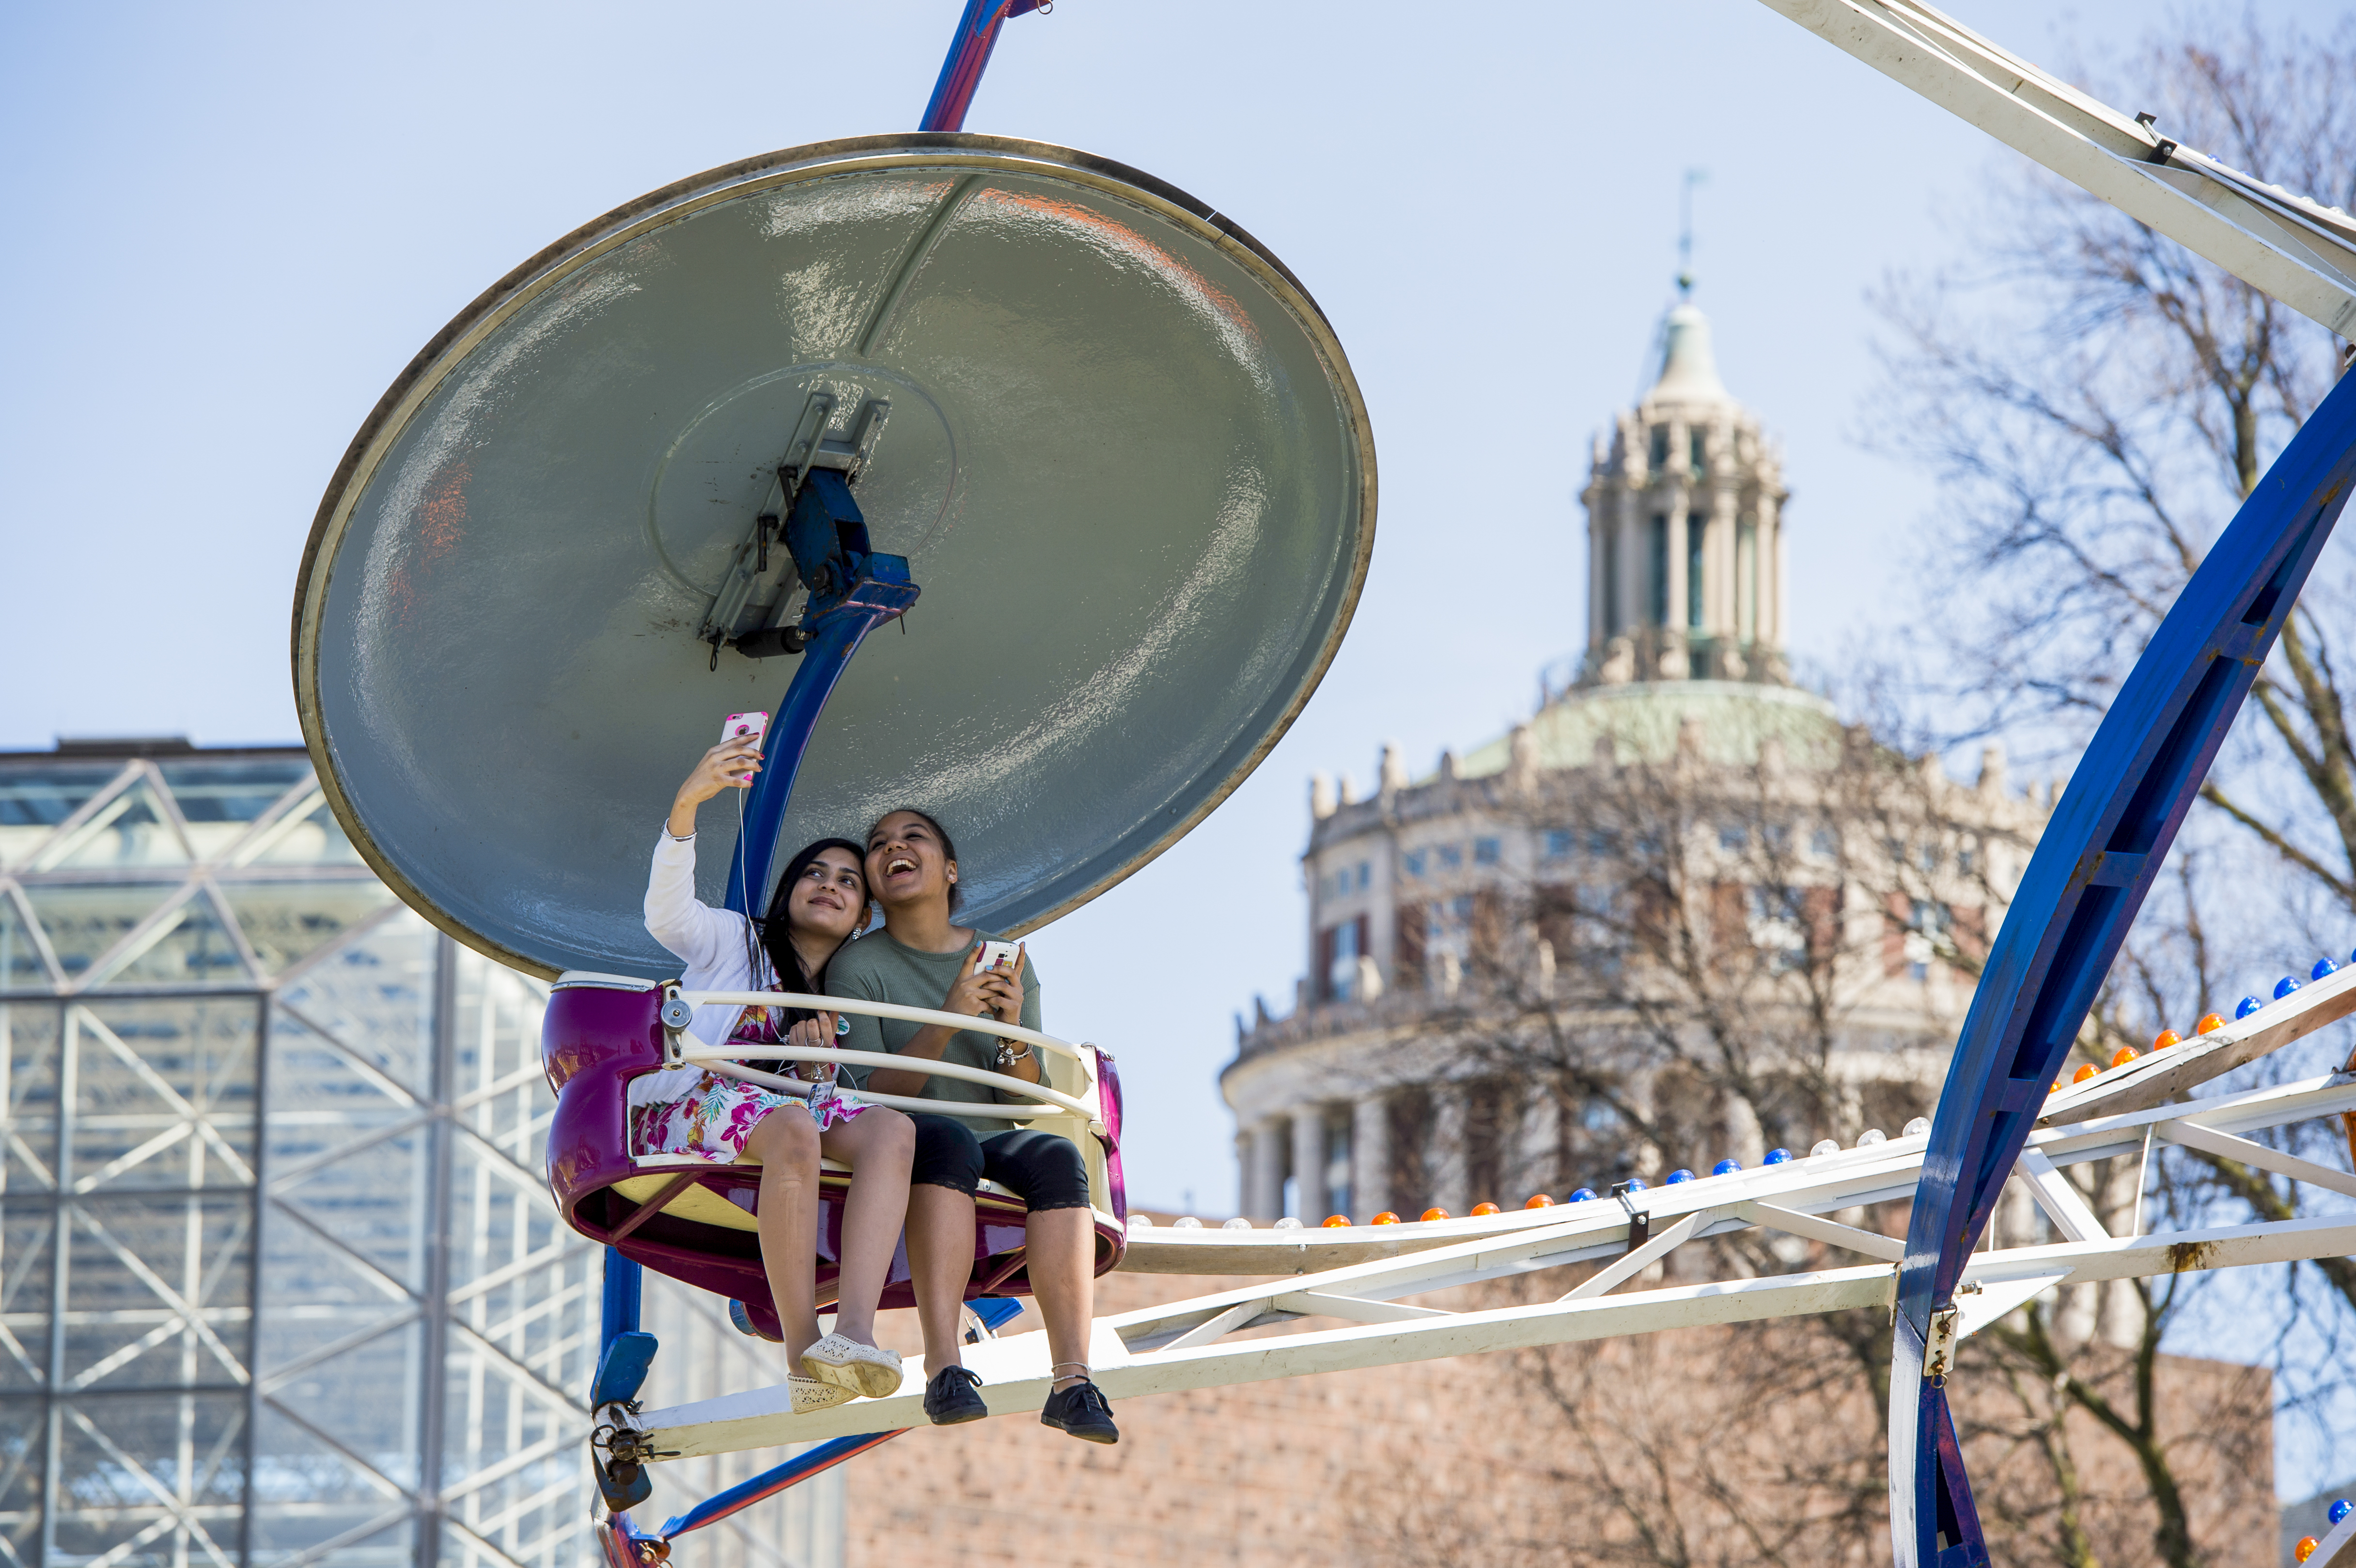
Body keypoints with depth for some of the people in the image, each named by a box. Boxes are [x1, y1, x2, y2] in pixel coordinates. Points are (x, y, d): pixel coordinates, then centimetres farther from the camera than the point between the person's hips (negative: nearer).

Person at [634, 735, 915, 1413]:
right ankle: (803, 1350, -41)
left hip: (787, 1108, 5)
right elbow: (667, 914, -7)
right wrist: (685, 805, -24)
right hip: (682, 1109, -5)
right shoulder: (734, 940, 15)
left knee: (892, 1129, -26)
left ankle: (854, 1330, -46)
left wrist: (818, 1064, -1)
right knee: (793, 1127, -38)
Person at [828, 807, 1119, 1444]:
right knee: (947, 1140, -38)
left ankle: (1072, 1380, -42)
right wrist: (946, 1021, -23)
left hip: (992, 1143, 3)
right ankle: (944, 1369, -50)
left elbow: (1025, 1103, 7)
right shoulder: (859, 967, -1)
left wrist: (1013, 1028, -13)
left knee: (1057, 1157, -30)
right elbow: (871, 1094, -10)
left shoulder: (1008, 963, 9)